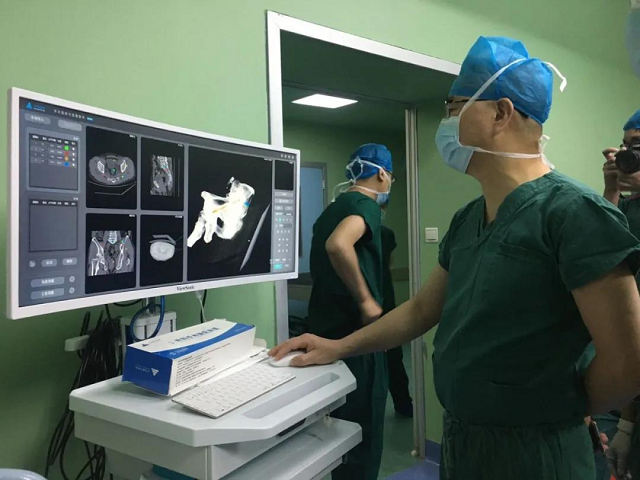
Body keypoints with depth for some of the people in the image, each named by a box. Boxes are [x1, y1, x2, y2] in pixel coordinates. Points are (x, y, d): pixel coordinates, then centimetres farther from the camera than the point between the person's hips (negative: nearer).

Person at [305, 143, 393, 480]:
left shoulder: (333, 208, 15)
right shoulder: (365, 204, -13)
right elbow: (338, 245, -34)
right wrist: (366, 300, -25)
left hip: (326, 330, 9)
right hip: (355, 335, -9)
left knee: (343, 427, 22)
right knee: (363, 434, 5)